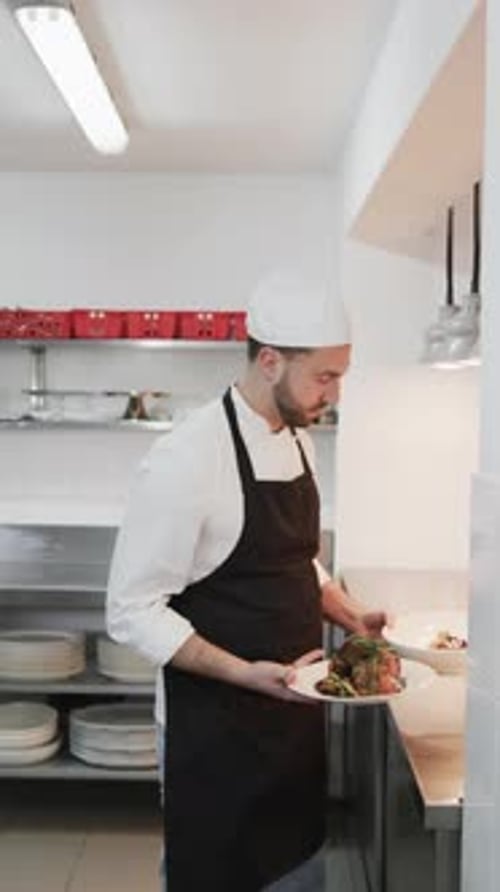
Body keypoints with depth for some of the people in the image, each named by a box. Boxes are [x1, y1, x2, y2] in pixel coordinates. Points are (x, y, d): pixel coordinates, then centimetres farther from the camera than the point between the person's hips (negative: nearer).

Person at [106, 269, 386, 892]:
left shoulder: (297, 439, 4)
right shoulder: (186, 460, -22)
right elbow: (133, 613, -19)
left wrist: (351, 618, 2)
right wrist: (245, 673, -27)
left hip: (295, 713, 8)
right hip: (215, 730, -7)